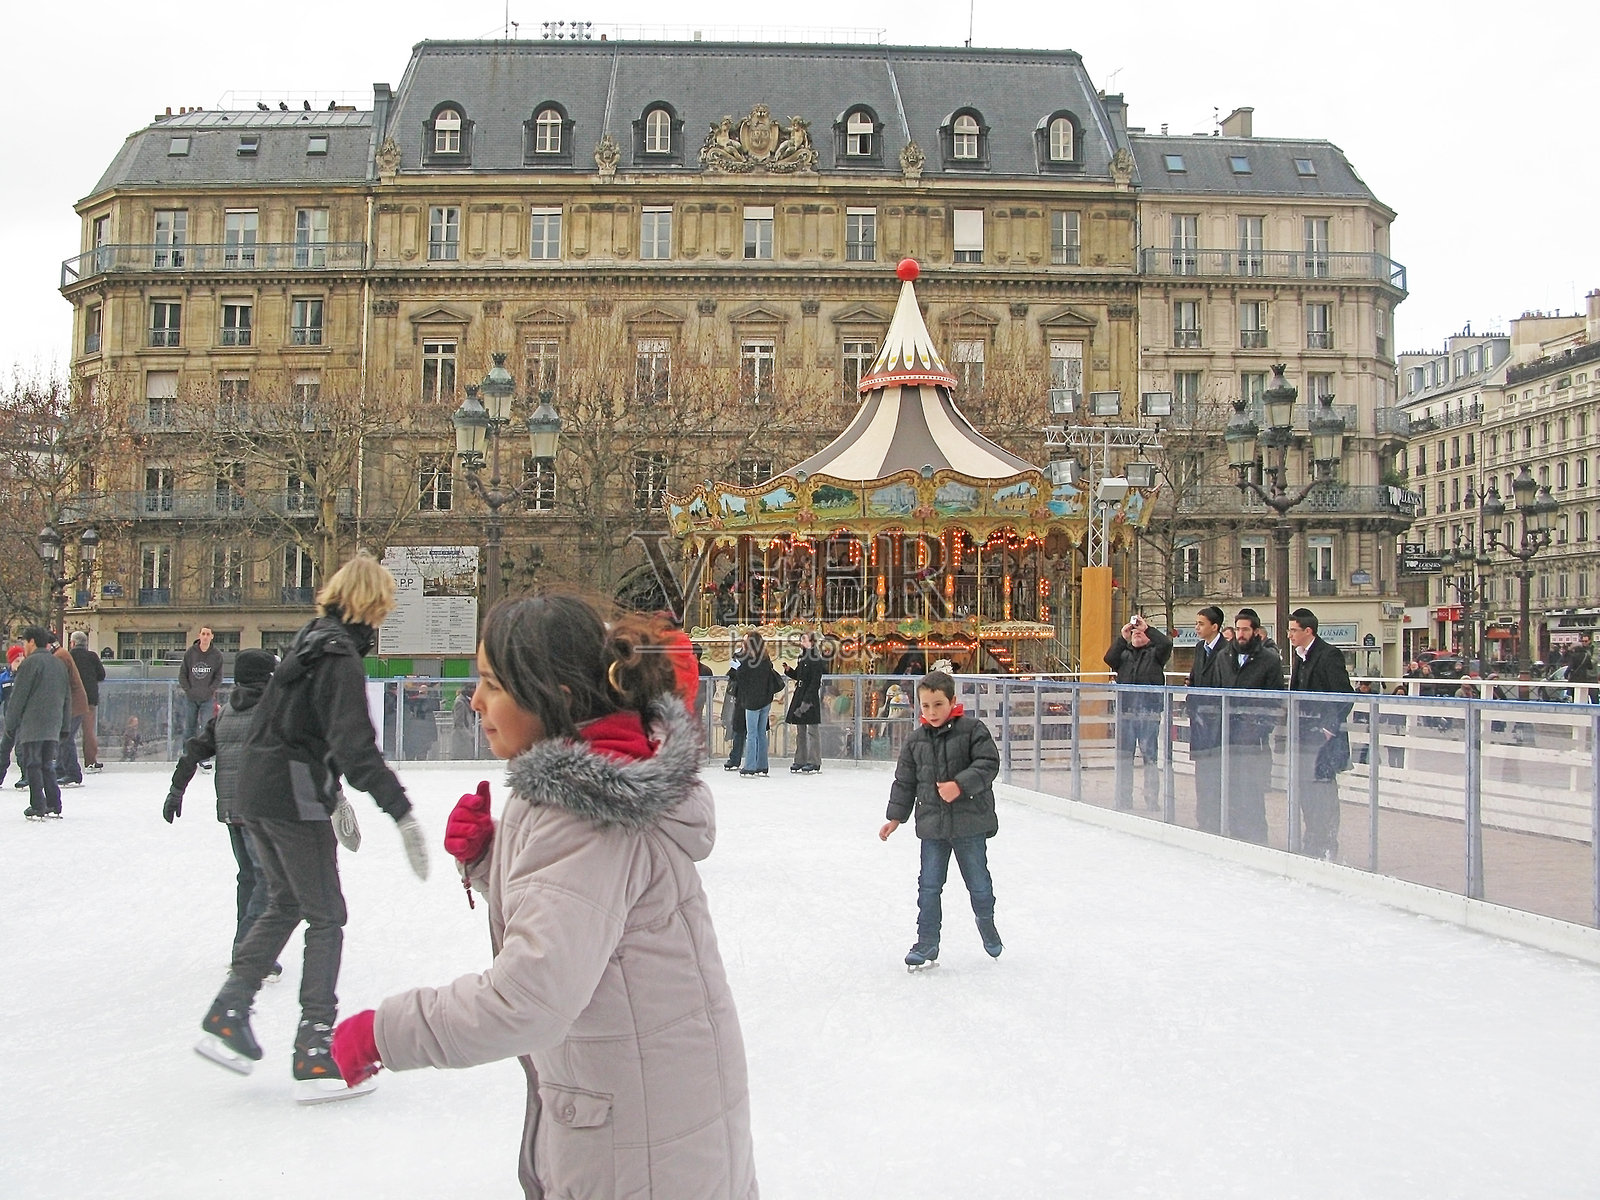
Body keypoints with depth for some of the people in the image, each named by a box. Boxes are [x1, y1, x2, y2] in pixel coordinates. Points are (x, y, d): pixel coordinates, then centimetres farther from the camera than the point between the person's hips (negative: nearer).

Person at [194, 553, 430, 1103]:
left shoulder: (314, 640, 12)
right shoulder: (341, 657, -18)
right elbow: (355, 745, -28)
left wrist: (333, 793, 31)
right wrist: (401, 811, -32)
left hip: (257, 791, 9)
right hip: (293, 799, -9)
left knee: (286, 904, 22)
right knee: (326, 917, 0)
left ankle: (226, 1017, 23)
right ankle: (315, 1056, 3)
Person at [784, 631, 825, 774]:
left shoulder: (816, 658, -12)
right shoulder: (802, 657, 14)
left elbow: (815, 682, -17)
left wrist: (807, 700, -21)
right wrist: (788, 670, 1)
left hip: (811, 697, -9)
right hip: (800, 696, 9)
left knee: (812, 730, -4)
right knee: (800, 730, 12)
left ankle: (814, 762, -1)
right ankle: (800, 760, 18)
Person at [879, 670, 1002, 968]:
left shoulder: (972, 729, -7)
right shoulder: (916, 740, 5)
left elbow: (988, 764, -12)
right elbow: (905, 781, 12)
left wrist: (960, 785, -23)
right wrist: (895, 816, 10)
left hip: (970, 822, -3)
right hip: (932, 824, 3)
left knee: (978, 882, 10)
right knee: (929, 885, 3)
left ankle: (986, 923, 38)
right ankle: (927, 944, 11)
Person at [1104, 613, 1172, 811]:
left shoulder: (1155, 653, 10)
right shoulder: (1124, 653, 17)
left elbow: (1166, 644, -10)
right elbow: (1109, 659, -2)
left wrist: (1147, 628, -8)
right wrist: (1122, 637, -9)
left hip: (1149, 712, -3)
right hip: (1125, 711, 3)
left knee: (1150, 757, -2)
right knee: (1124, 757, 6)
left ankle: (1152, 802, 3)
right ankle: (1124, 801, 13)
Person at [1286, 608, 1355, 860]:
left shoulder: (1329, 655, -12)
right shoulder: (1298, 656, 13)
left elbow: (1345, 697, -15)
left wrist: (1330, 729, -16)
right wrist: (1295, 725, 12)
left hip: (1322, 737, -8)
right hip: (1303, 736, 8)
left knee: (1324, 794, -3)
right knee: (1305, 792, 12)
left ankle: (1328, 849, 5)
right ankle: (1311, 845, 21)